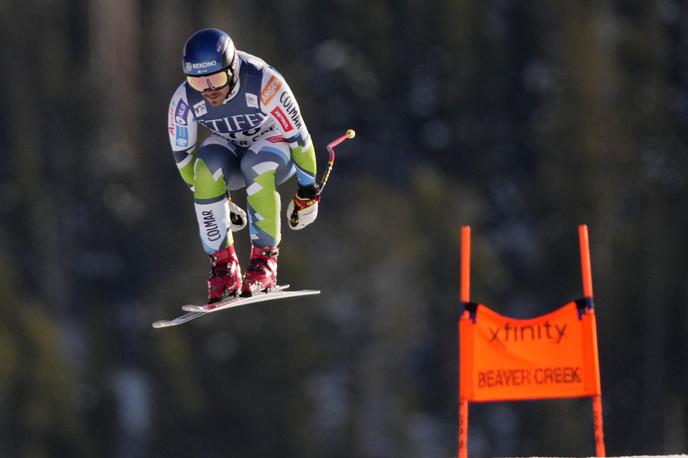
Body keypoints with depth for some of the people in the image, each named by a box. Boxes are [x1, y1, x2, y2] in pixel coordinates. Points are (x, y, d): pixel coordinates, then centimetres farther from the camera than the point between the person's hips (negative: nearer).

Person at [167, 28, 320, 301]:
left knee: (255, 167, -37)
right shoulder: (184, 100, -24)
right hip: (231, 150, 3)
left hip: (277, 147, -3)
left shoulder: (264, 84, -35)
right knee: (207, 165, -31)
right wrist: (217, 201, 1)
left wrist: (307, 192, -11)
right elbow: (182, 152, -7)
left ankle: (264, 259, -22)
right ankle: (223, 265, -23)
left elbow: (298, 136, -22)